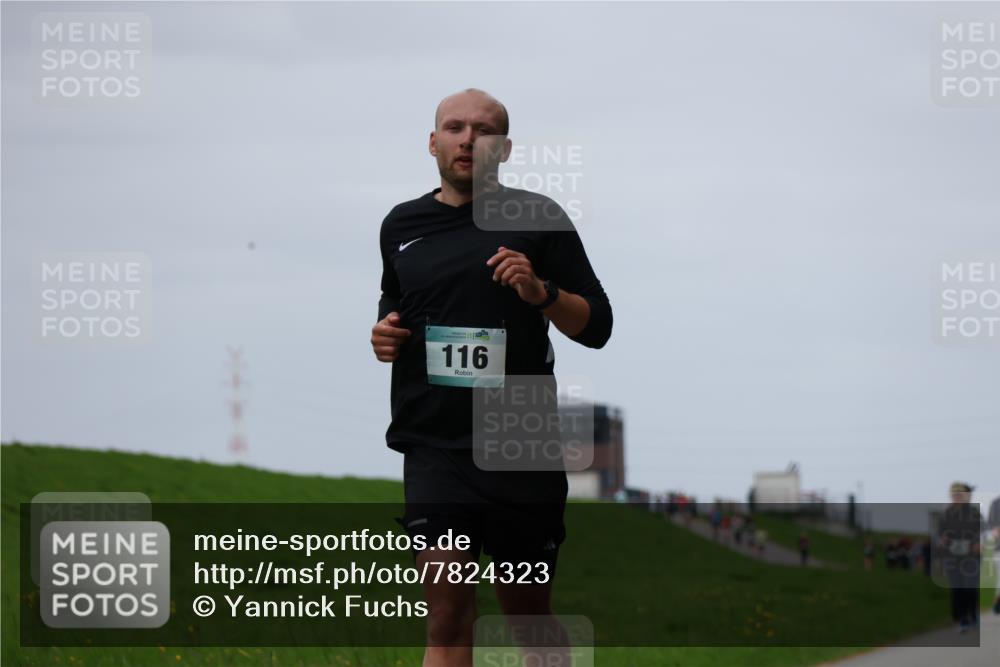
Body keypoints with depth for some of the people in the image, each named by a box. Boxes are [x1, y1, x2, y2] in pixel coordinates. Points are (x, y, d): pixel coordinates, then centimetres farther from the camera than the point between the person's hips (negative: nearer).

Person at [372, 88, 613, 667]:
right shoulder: (402, 226, 12)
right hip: (435, 445, 1)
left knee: (530, 613, 8)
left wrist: (540, 291, -16)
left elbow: (597, 326, 1)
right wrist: (386, 334, 6)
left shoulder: (539, 219, 2)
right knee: (448, 612, -11)